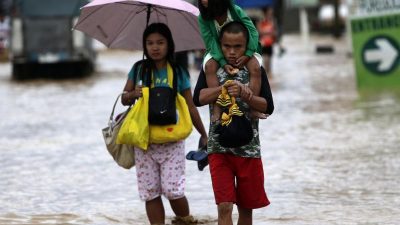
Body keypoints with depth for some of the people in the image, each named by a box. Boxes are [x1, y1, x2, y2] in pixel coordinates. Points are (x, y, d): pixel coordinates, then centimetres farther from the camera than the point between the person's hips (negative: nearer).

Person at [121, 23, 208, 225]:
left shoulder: (178, 73, 0)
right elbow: (124, 99, 11)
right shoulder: (139, 69, 5)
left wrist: (203, 134, 8)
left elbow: (190, 106, 6)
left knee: (172, 189, -9)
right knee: (150, 192, 3)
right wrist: (133, 94, -12)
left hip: (171, 140, -2)